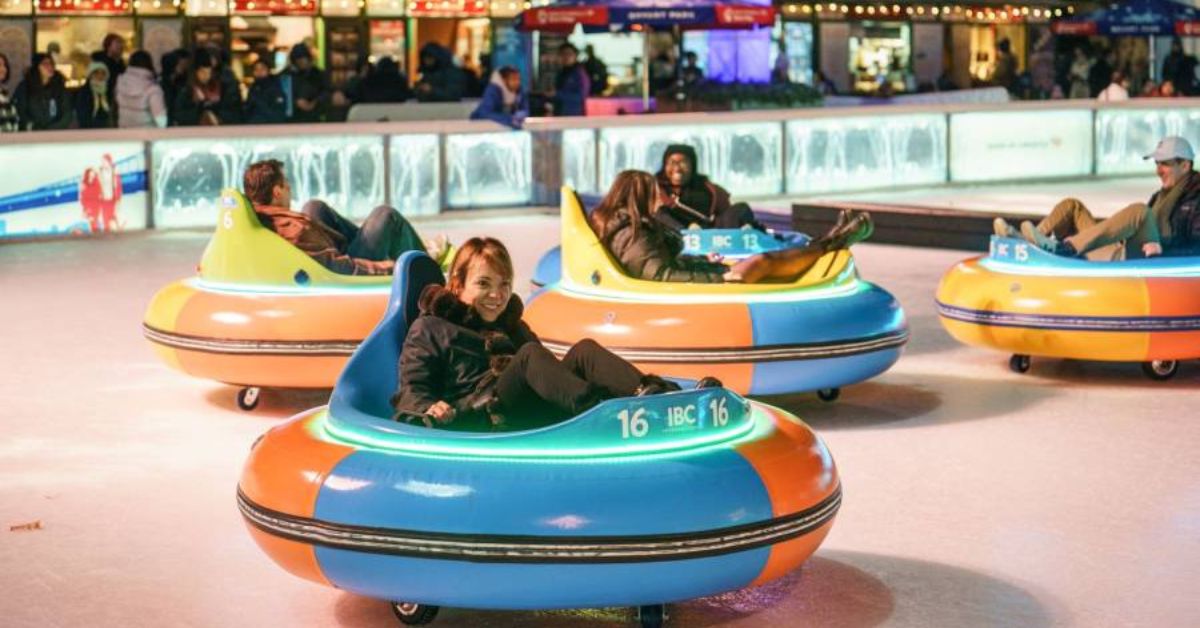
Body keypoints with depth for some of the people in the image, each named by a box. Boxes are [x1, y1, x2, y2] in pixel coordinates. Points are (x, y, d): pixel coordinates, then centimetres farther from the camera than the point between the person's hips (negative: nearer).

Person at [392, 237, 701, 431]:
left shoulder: (512, 327, 34)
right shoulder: (429, 329, 16)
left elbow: (546, 373, 32)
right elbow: (411, 391, 6)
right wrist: (430, 408, -18)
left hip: (535, 416, 5)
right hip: (476, 419, -5)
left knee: (583, 350, -18)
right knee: (530, 354, -31)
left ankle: (658, 394, -46)